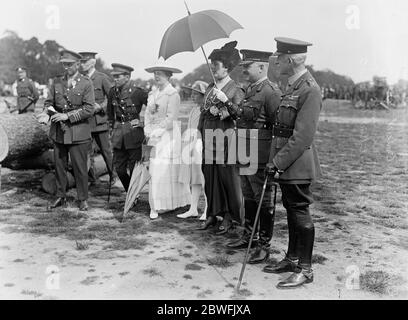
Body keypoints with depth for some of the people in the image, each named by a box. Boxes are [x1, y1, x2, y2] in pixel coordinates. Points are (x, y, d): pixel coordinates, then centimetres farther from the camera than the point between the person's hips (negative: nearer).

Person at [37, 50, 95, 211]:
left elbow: (88, 109, -11)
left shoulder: (86, 83, -4)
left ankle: (83, 199, 15)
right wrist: (46, 113, -11)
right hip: (58, 132, 5)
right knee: (59, 166, 12)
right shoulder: (57, 82, 9)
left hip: (78, 132, -4)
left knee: (80, 167, 1)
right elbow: (49, 102, 11)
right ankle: (61, 197, 26)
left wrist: (67, 116, -18)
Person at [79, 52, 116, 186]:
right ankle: (91, 178, 18)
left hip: (99, 121, -4)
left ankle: (112, 176, 23)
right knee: (86, 152, 6)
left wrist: (101, 106, -16)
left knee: (106, 150, 6)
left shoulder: (102, 78, -3)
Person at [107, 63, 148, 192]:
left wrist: (144, 123, -8)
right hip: (118, 135, 5)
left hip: (134, 134, -5)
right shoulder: (113, 92, 5)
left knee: (134, 169, 2)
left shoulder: (137, 92, -13)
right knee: (119, 168, 8)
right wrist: (113, 125, 17)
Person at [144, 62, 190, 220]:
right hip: (154, 136, 6)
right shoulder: (152, 93, 16)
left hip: (168, 135, -6)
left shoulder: (173, 94, -7)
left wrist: (156, 133, -13)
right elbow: (147, 113, 13)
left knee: (163, 170, -5)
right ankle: (156, 206, 14)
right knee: (154, 171, 5)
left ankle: (157, 207, 1)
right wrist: (147, 131, -2)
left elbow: (170, 119, -12)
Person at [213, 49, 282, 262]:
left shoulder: (271, 91, -13)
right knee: (249, 197, 18)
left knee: (264, 200, 2)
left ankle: (264, 246, 12)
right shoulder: (250, 90, 15)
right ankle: (248, 236, 32)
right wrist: (226, 102, 10)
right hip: (244, 154, 9)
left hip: (260, 156, -9)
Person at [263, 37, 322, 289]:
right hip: (285, 163, 9)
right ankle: (292, 259, 30)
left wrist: (278, 162, -19)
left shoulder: (310, 90, -17)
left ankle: (305, 269, 12)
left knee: (300, 213, 0)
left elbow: (303, 136, -22)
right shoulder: (292, 86, 14)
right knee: (292, 211, 17)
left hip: (298, 164, -9)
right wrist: (276, 161, 13)